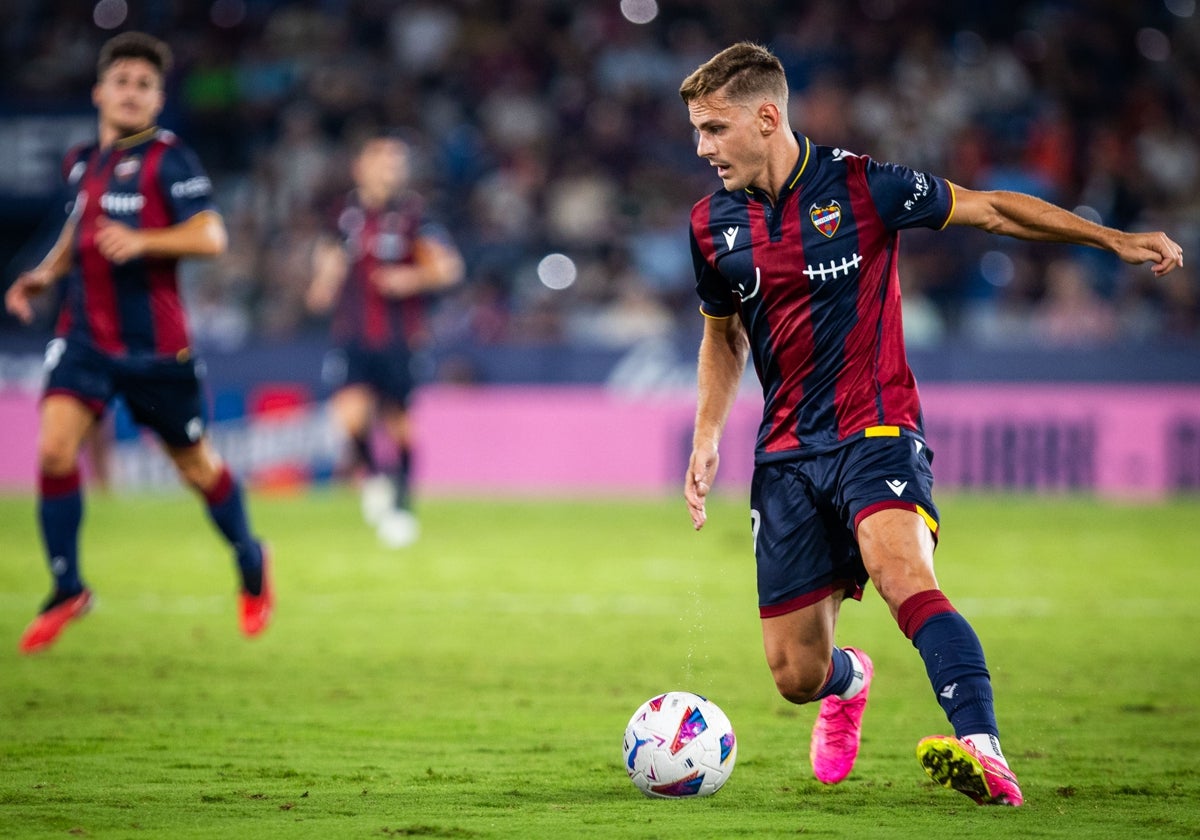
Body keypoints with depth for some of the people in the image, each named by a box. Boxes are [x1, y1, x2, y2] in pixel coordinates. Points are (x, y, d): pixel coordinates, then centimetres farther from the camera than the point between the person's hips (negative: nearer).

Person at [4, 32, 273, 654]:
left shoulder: (167, 159, -8)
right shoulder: (81, 162, 11)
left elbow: (210, 236, -18)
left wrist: (141, 241, -32)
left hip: (154, 343, -4)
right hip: (84, 337, 4)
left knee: (195, 465, 9)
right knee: (54, 449, -15)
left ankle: (252, 567, 35)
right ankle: (67, 591, -3)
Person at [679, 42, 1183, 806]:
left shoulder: (862, 186, -8)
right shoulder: (713, 225, 5)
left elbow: (989, 209, 2)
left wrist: (1115, 239, -4)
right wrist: (707, 437, 10)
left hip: (876, 432, -4)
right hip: (786, 454, 4)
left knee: (902, 573, -35)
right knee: (796, 675, 2)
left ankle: (984, 753, -45)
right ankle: (848, 683, 41)